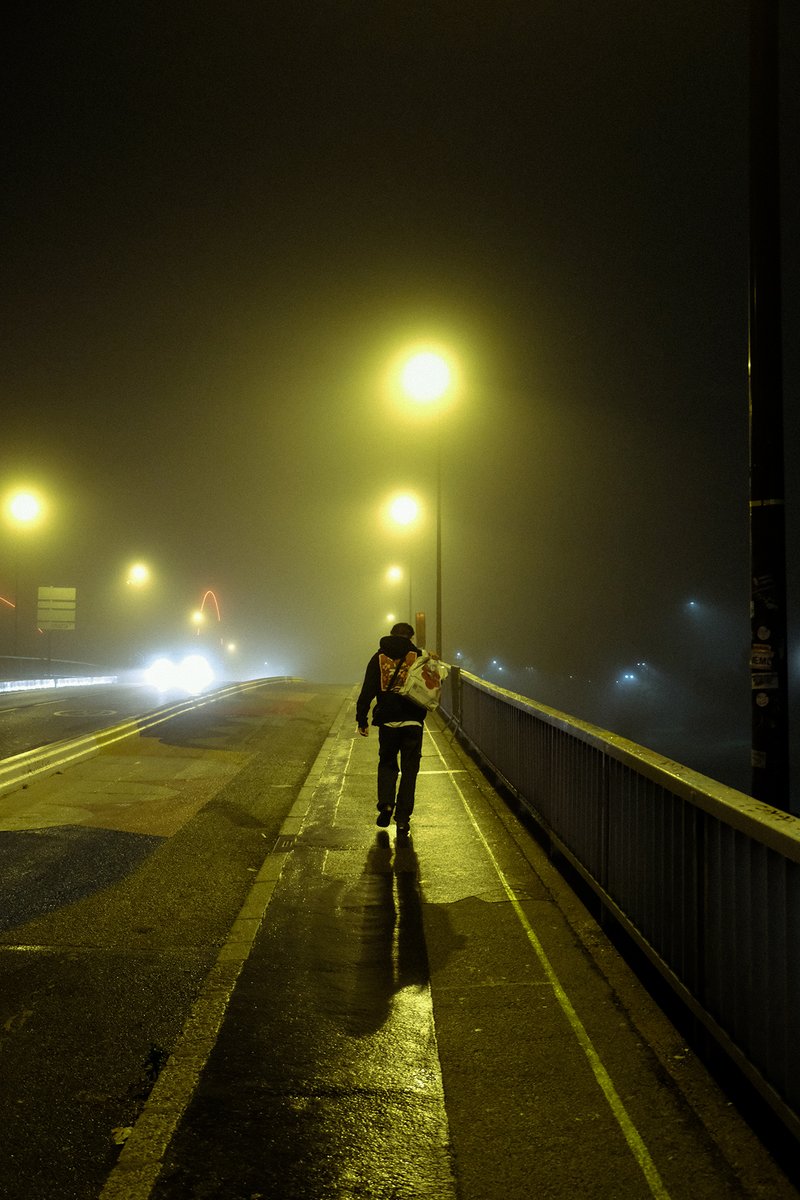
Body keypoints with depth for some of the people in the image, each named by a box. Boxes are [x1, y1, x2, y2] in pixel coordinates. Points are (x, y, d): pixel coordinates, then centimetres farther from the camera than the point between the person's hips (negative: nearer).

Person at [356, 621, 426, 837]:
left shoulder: (378, 658, 4)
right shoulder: (419, 656, 1)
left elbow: (367, 691, 1)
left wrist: (361, 719, 4)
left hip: (387, 722, 1)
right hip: (413, 722, -1)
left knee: (387, 763, 19)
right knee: (409, 770, 7)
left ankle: (386, 804, -2)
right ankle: (403, 819, 4)